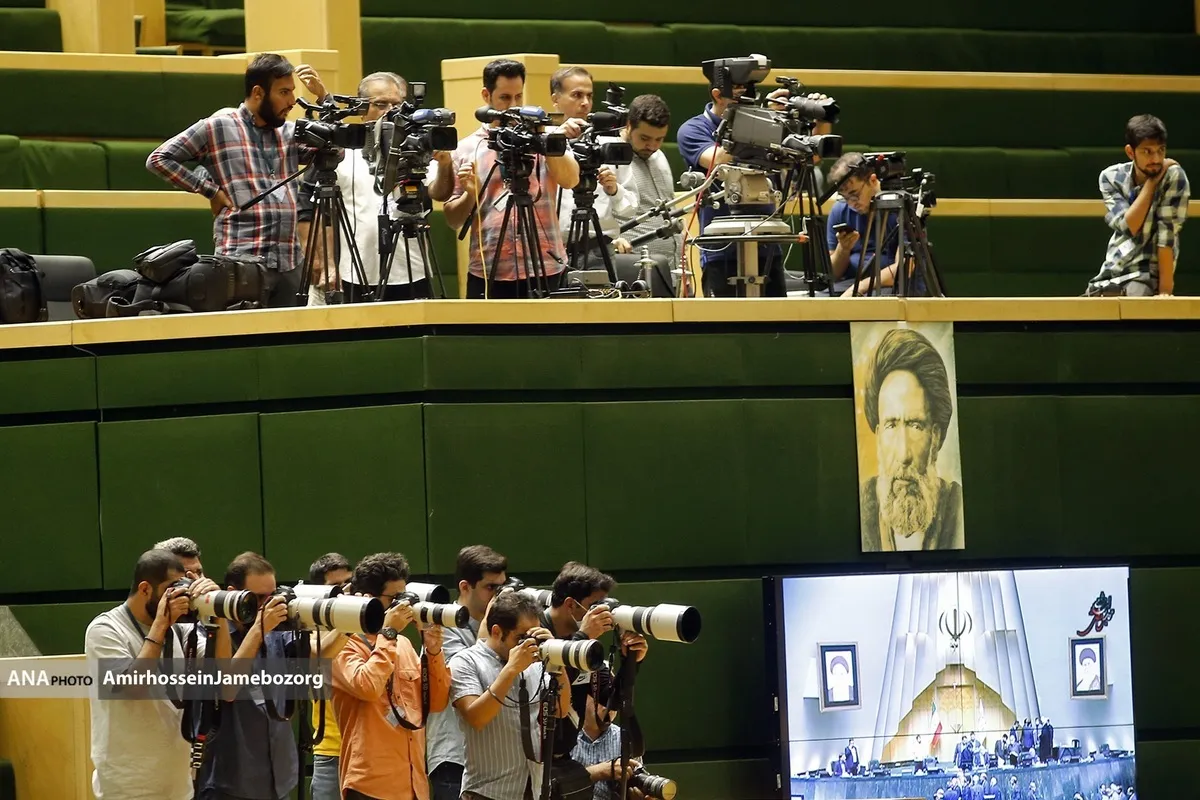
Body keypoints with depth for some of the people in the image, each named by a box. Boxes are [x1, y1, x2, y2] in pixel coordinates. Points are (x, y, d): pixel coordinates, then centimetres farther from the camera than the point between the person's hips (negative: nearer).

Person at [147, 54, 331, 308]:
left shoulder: (291, 133, 19)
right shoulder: (216, 129, 3)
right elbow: (158, 159, 2)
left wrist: (323, 96, 6)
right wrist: (210, 190, -3)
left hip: (288, 265, 6)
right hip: (242, 264, -5)